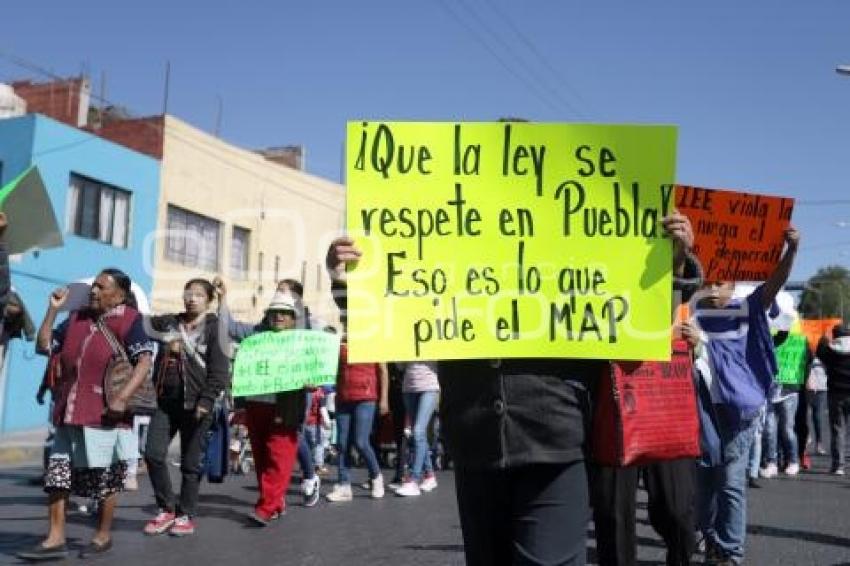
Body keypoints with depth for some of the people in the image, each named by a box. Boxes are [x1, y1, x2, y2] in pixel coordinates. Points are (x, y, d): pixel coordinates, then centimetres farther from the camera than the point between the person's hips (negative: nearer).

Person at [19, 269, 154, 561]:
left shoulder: (128, 320, -7)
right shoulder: (76, 318, 13)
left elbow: (145, 361, -14)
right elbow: (44, 346, 15)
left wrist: (122, 397, -24)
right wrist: (53, 309, 6)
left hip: (103, 416, -6)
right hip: (69, 414, 6)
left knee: (105, 480, 7)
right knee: (57, 475, 4)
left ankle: (103, 536, 22)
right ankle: (55, 539, 11)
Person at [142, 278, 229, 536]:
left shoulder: (214, 328, -2)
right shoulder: (168, 323, 12)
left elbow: (220, 370, -8)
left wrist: (206, 401, -14)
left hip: (196, 405, -4)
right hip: (166, 401, 4)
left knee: (190, 463, 4)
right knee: (153, 454, -4)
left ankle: (186, 515, 17)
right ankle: (167, 508, 13)